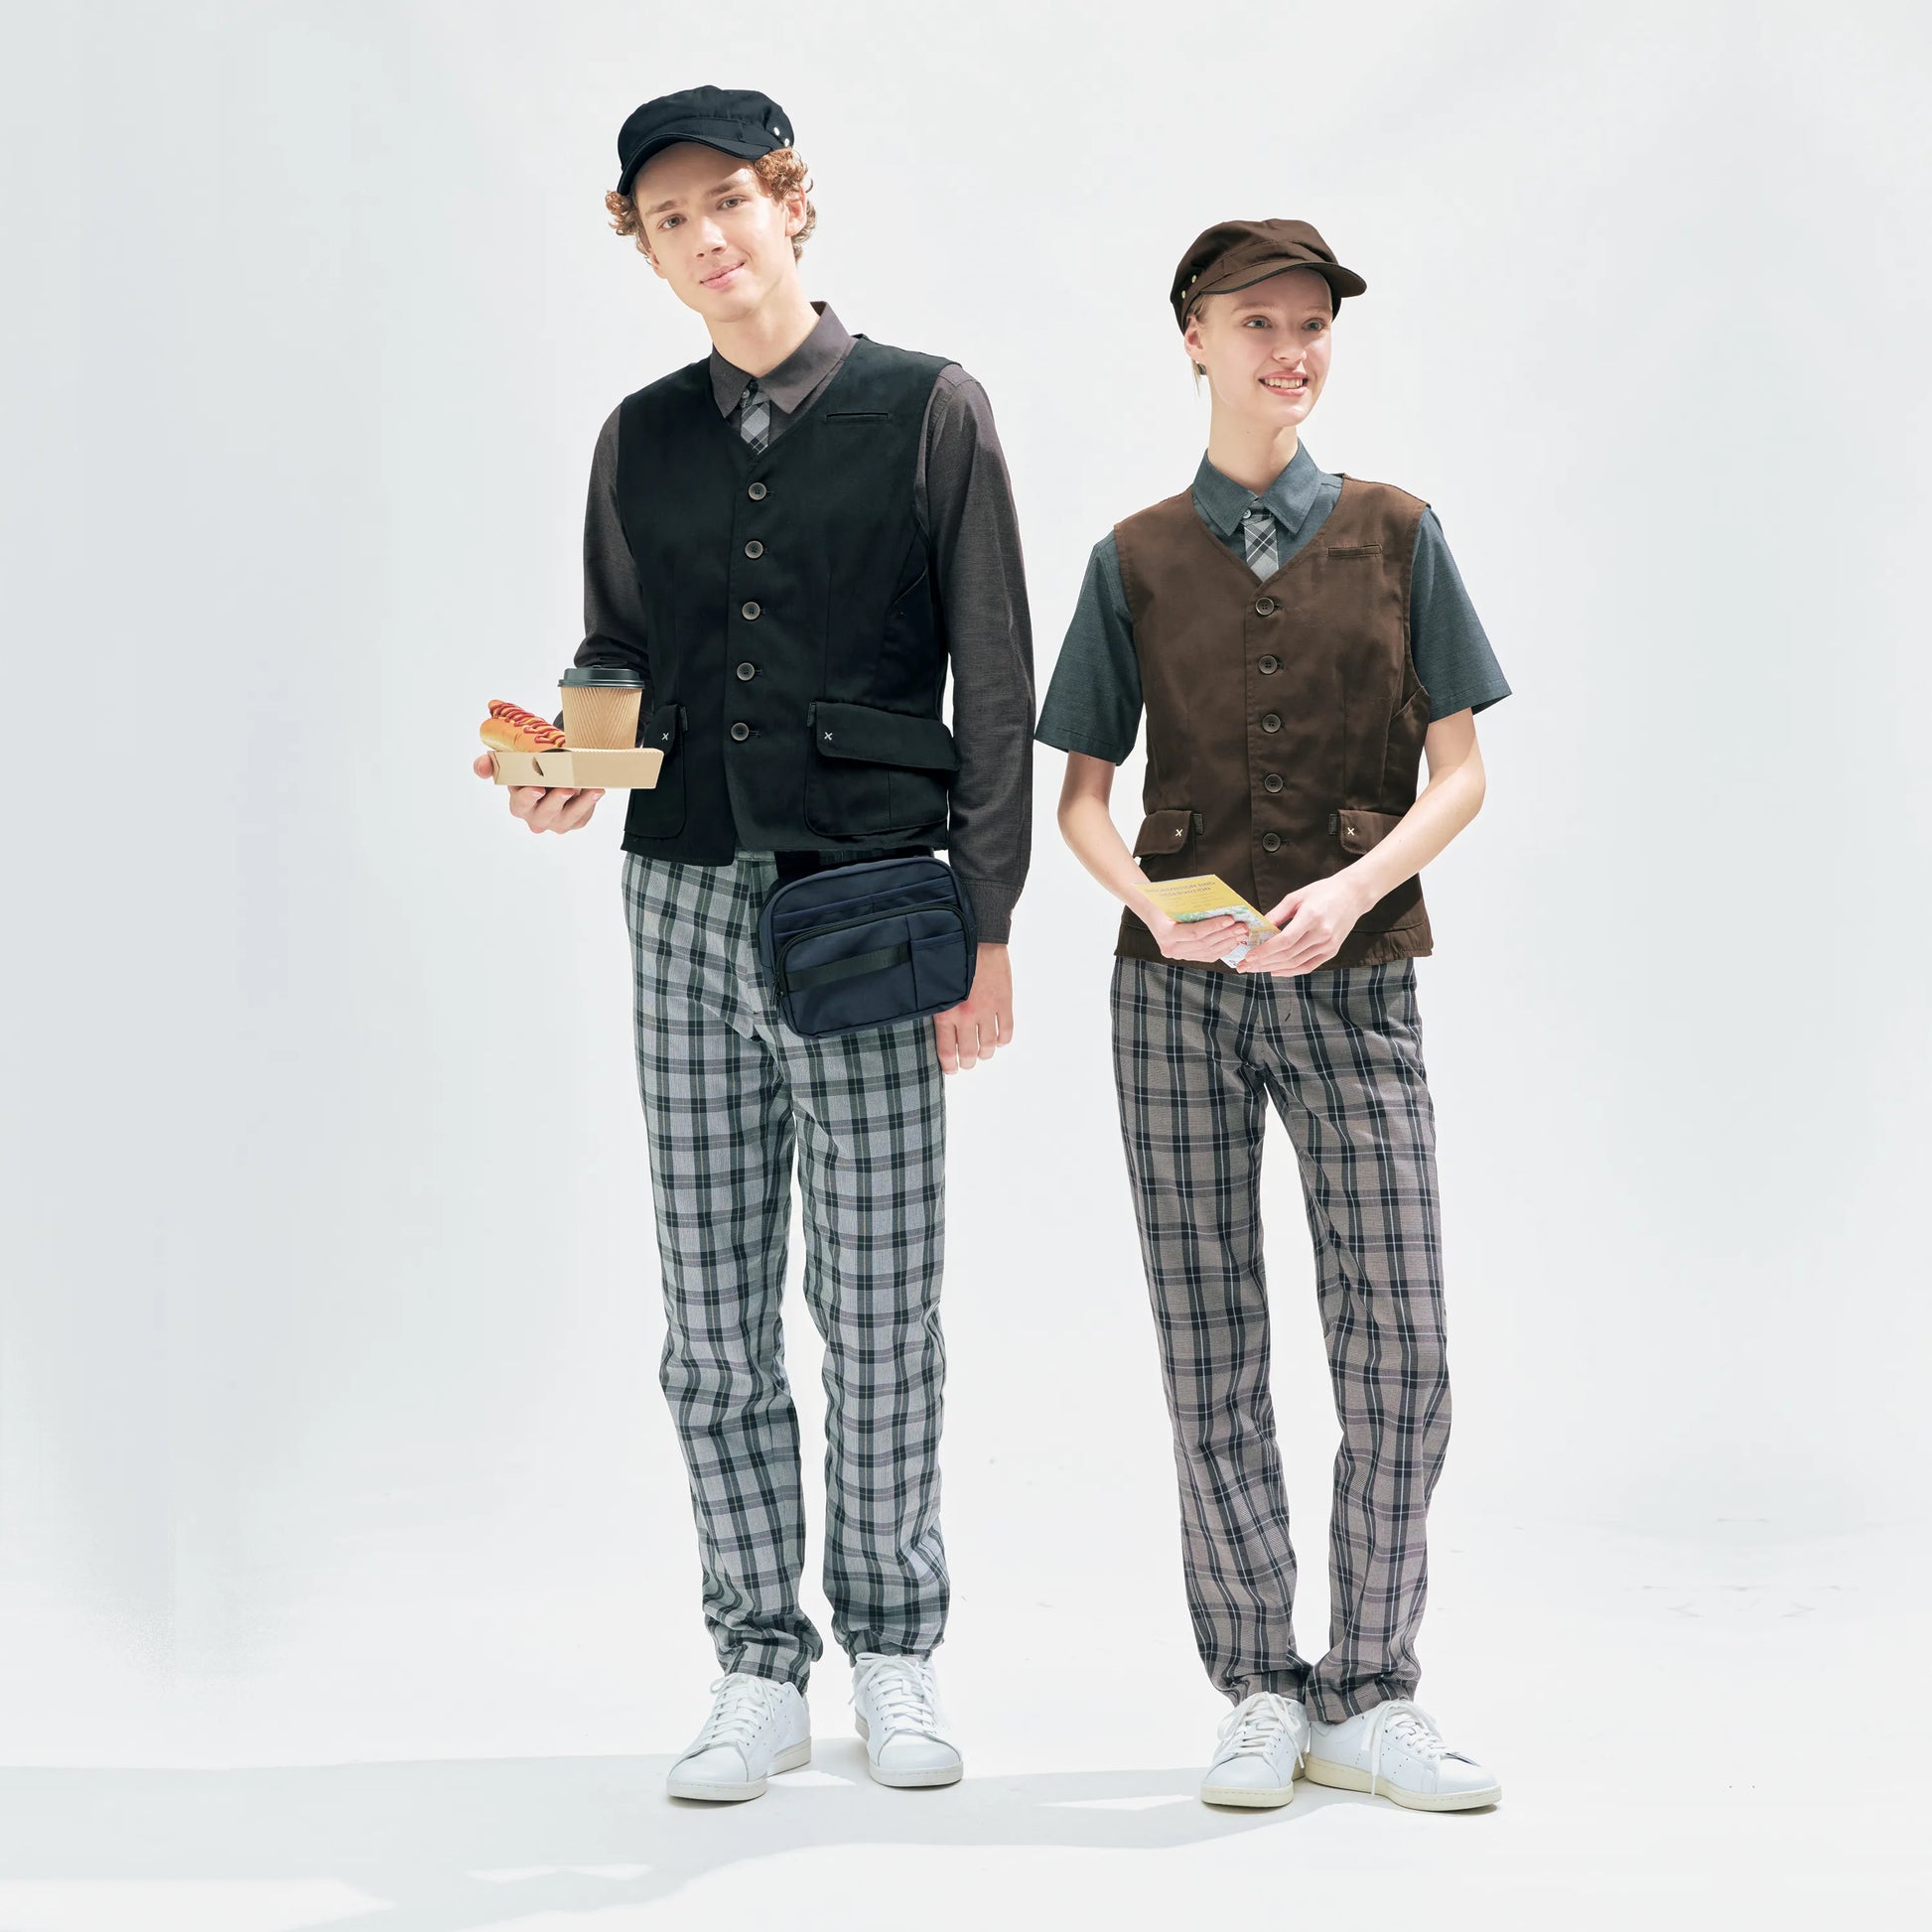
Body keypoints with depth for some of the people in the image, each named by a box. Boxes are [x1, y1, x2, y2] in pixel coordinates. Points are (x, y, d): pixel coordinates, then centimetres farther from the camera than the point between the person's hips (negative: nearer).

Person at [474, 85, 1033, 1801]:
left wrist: (989, 933, -5)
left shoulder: (928, 411, 1)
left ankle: (894, 1656, 18)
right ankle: (761, 1669, 16)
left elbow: (997, 690, 0)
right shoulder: (642, 440, 12)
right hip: (684, 902, 3)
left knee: (881, 1317, 2)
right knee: (714, 1324, 5)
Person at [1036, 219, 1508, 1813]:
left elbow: (1459, 774, 3)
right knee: (1212, 1363, 4)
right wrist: (1154, 905, -13)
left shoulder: (1397, 535, 5)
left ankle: (1367, 1698, 8)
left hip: (1355, 980, 0)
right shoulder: (1139, 559, 6)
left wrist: (1350, 889, -14)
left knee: (1399, 1358, -4)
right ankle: (1260, 1694, 14)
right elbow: (1080, 792, 7)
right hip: (1179, 991, 1)